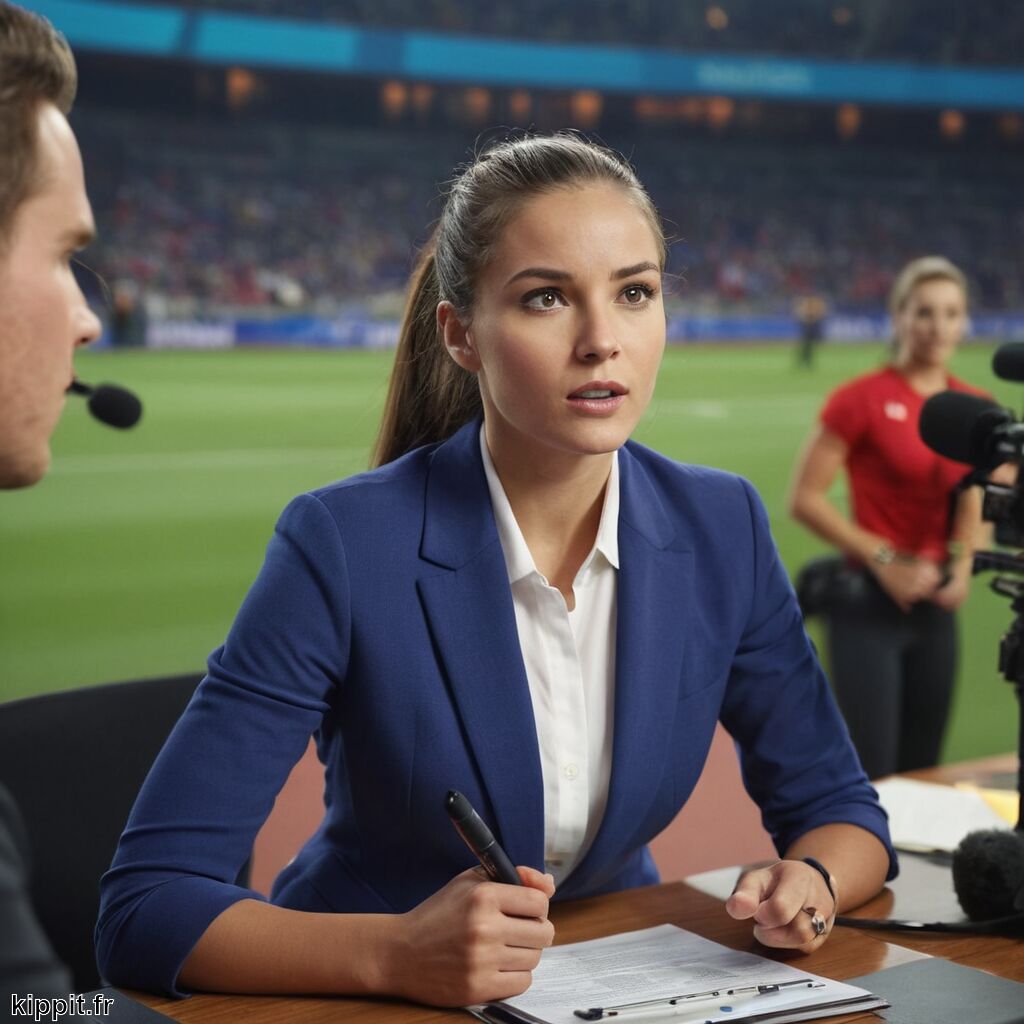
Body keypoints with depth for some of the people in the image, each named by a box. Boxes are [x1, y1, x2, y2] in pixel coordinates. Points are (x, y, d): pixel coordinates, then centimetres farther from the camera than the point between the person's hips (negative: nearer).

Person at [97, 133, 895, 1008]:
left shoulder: (720, 530, -5)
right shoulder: (344, 546, -18)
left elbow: (838, 808, 5)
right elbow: (144, 904, -20)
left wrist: (808, 887, -17)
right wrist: (398, 954, -34)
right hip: (363, 999, -3)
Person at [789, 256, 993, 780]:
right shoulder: (863, 399, -10)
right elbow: (805, 498, -10)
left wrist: (961, 566, -1)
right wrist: (884, 562, -13)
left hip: (934, 603, 6)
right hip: (869, 600, -6)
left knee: (921, 770, 12)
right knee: (872, 773, -7)